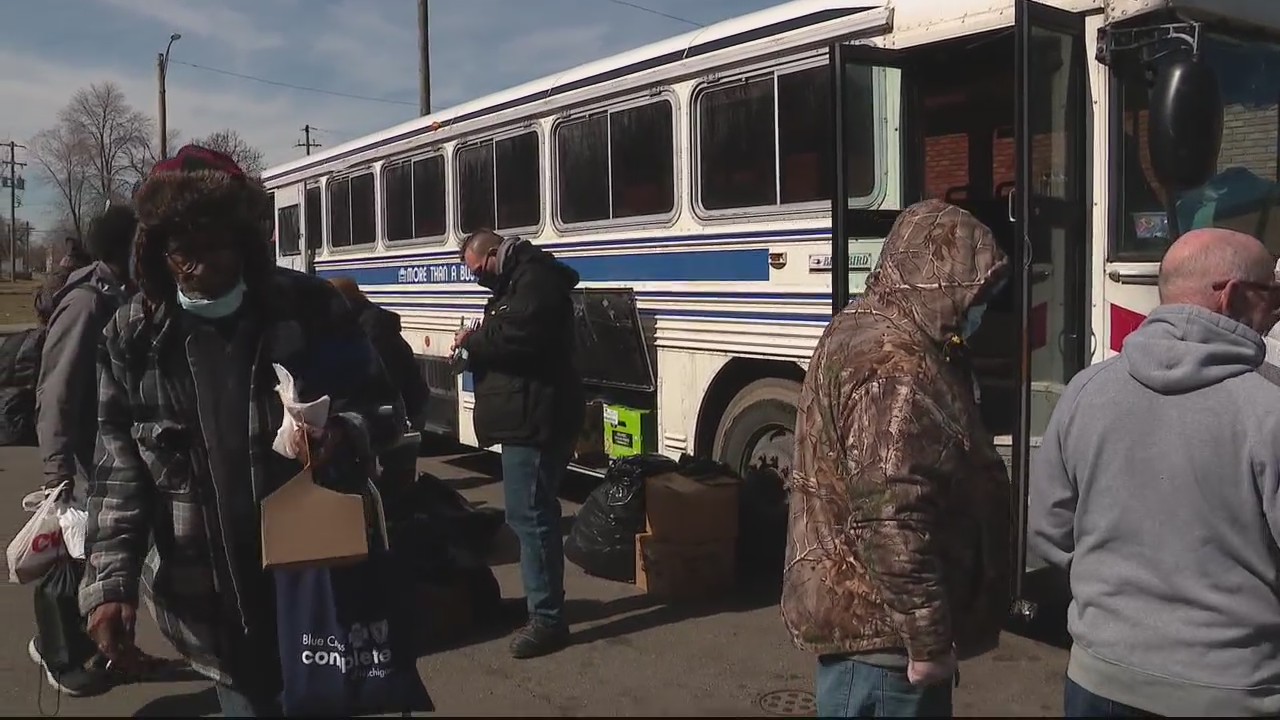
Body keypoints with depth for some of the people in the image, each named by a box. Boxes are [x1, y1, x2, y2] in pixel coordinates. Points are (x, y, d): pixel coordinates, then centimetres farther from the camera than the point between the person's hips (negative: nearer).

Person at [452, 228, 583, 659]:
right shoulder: (516, 282, 22)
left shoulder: (535, 279, -13)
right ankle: (542, 599, 29)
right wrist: (477, 346, 5)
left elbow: (520, 337, -27)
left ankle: (547, 618, -5)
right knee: (530, 513, 18)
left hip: (535, 418, -11)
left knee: (530, 515, -11)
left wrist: (473, 340, -12)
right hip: (525, 417, 11)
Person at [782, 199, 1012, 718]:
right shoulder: (893, 370, -23)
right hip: (879, 628, -10)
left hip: (855, 610, 10)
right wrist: (928, 640, -20)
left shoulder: (860, 332, 11)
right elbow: (891, 524, -28)